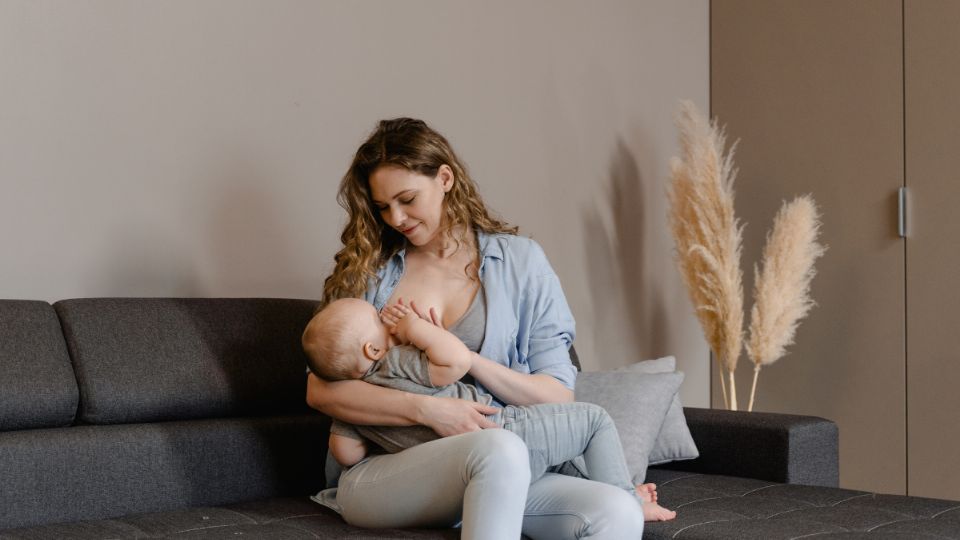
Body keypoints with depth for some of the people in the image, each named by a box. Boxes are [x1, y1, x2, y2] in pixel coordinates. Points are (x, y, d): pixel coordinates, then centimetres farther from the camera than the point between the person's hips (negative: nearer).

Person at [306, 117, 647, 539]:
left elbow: (558, 395, 4)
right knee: (502, 450, -37)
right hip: (376, 473, -1)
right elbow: (320, 390, 0)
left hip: (498, 471, 2)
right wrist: (426, 410, -15)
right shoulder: (366, 269, 10)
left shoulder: (520, 261, 9)